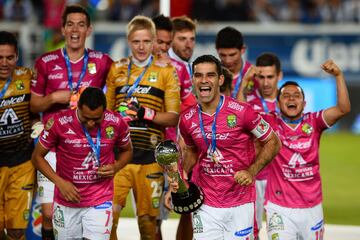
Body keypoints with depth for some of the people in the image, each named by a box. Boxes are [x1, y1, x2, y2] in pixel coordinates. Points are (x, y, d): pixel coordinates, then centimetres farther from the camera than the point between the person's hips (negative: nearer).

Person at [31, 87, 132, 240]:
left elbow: (127, 151, 11)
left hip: (100, 202, 0)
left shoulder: (117, 123, -10)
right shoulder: (58, 123, -16)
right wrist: (59, 182, -15)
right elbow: (37, 156, -3)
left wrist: (116, 167, -11)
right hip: (66, 202, 0)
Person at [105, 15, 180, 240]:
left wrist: (146, 114, -16)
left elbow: (173, 118, -1)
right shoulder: (116, 70, 12)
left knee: (148, 219, 4)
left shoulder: (166, 72, 4)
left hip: (150, 156, -1)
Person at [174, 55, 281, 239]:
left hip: (240, 203, -3)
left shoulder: (240, 112, -12)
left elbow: (273, 142, -3)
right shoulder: (187, 120, 1)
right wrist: (182, 173, 3)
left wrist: (252, 171, -15)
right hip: (206, 204, 3)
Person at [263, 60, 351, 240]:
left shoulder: (313, 122, 1)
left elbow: (343, 109, -11)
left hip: (312, 207, 2)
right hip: (280, 208, -2)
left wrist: (338, 75, -19)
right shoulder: (270, 123, -1)